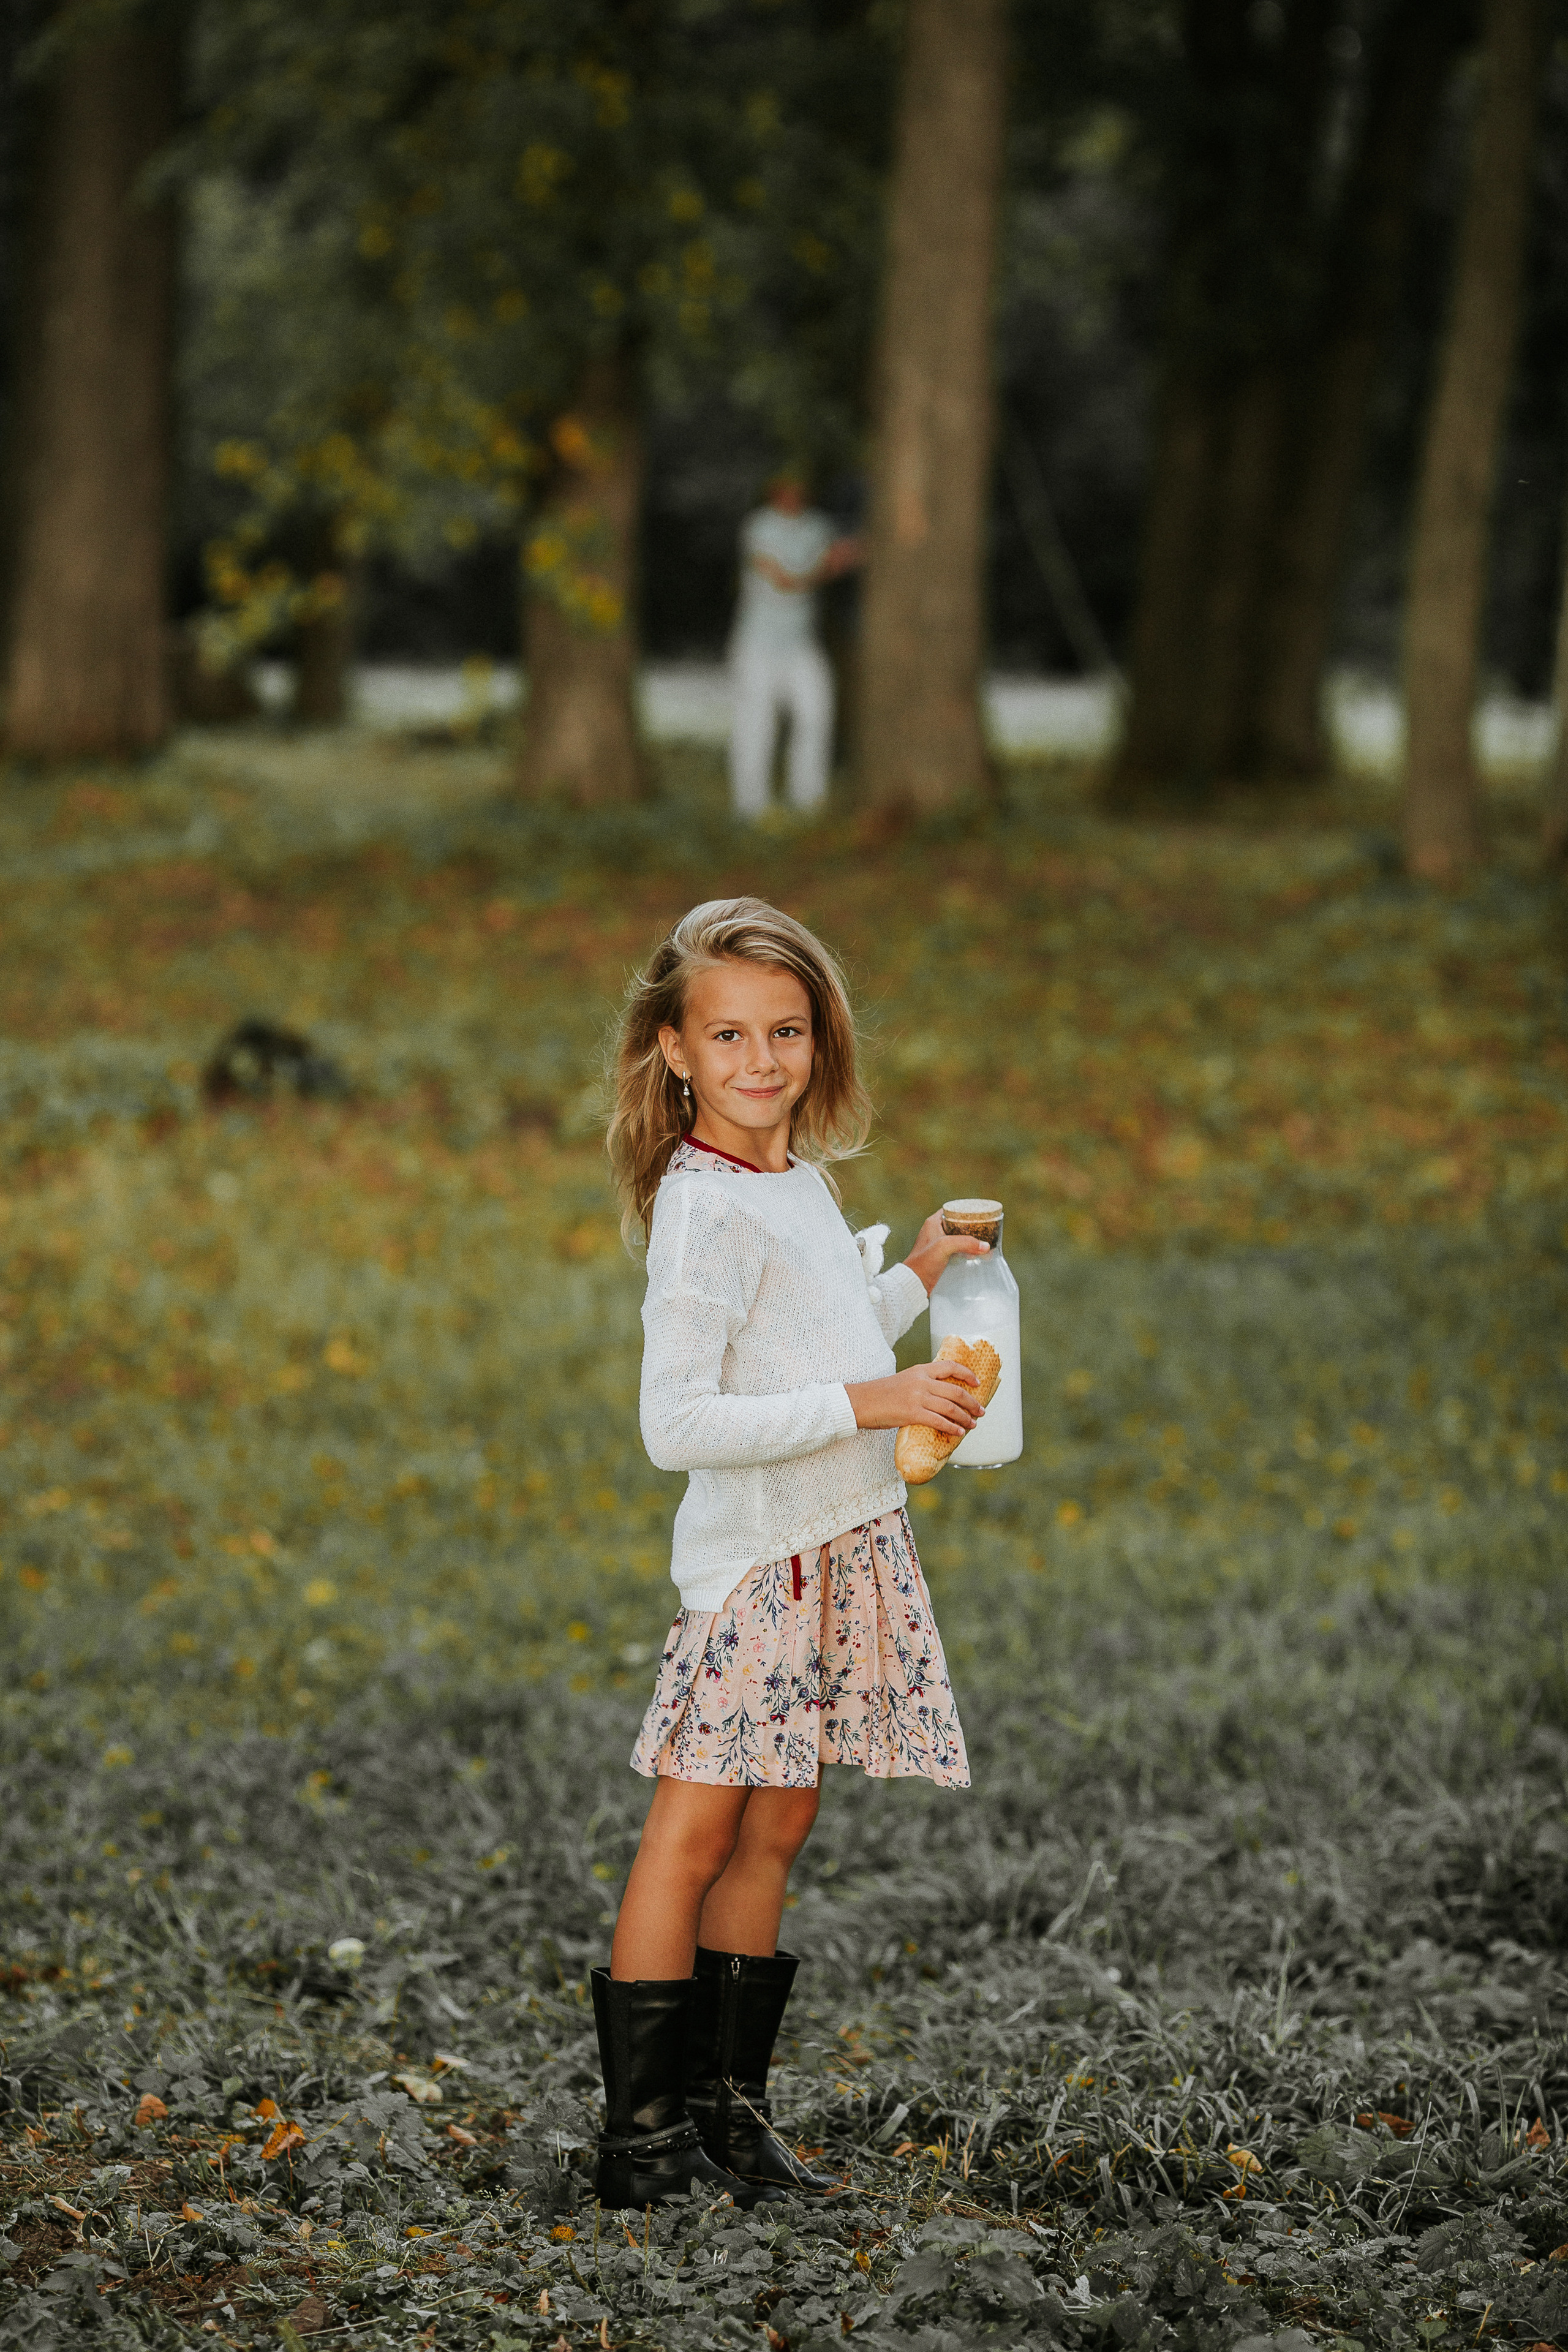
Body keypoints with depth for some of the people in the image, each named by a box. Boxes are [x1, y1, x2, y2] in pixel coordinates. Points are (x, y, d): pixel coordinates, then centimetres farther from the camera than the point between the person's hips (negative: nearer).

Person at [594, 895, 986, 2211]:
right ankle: (641, 2135, -1)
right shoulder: (705, 1212, -15)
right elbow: (678, 1423, -23)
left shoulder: (805, 1186, 13)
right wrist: (866, 1404, -23)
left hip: (846, 1546, 9)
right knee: (698, 1830, -5)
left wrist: (914, 1284, 15)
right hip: (756, 1553, -9)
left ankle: (731, 2113, 18)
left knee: (775, 1829, 11)